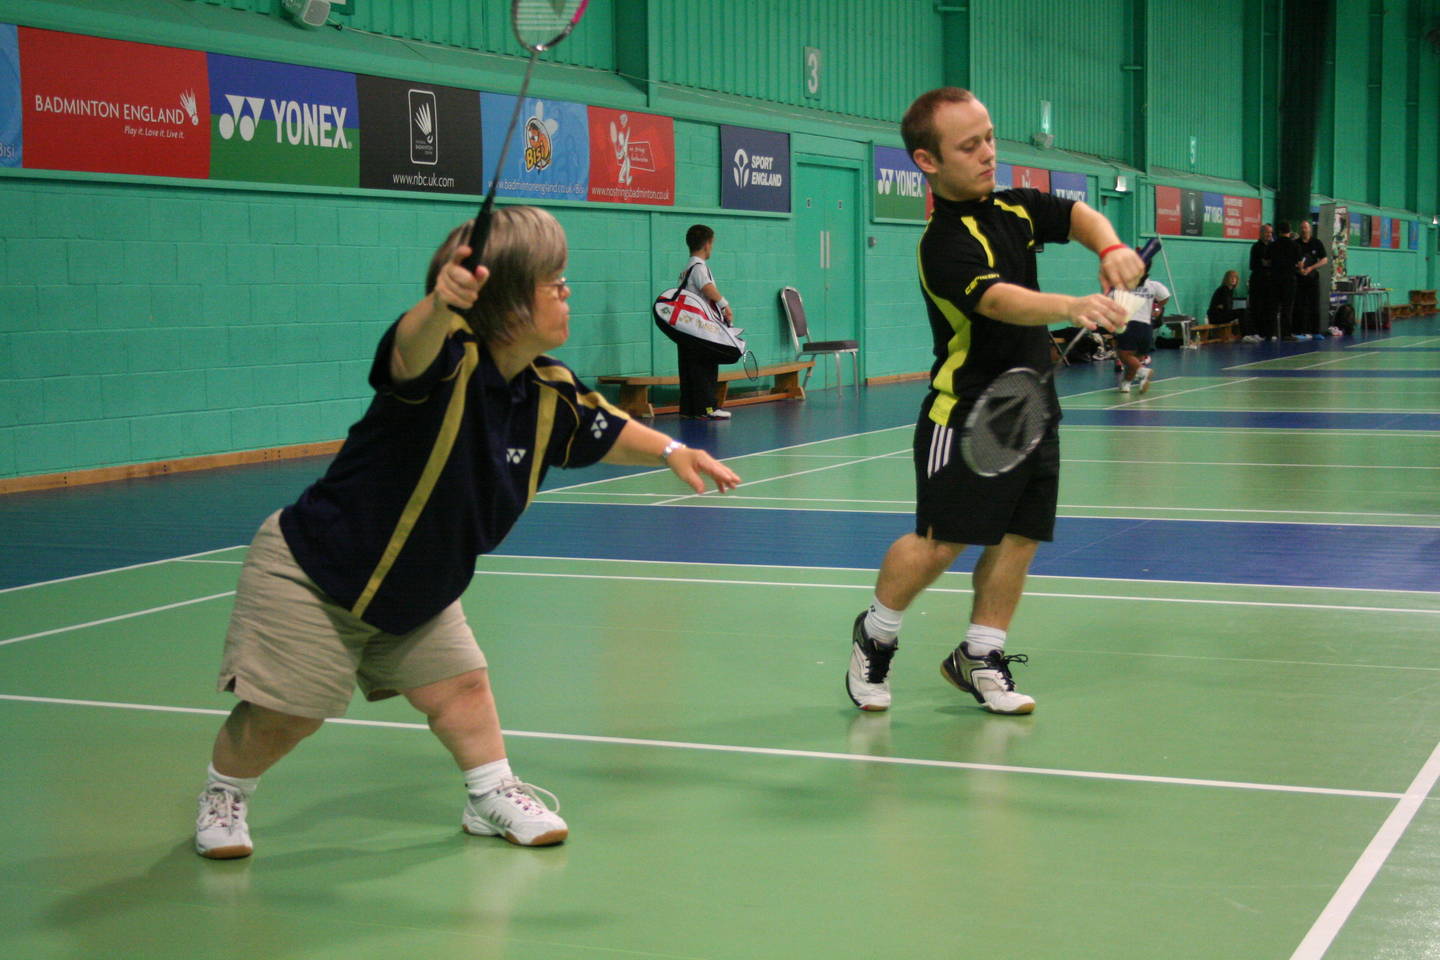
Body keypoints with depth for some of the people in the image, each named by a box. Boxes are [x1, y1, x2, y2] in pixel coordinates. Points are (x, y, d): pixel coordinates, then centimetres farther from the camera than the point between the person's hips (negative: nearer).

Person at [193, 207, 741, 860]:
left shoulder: (550, 396, -8)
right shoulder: (447, 362, -32)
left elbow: (608, 433, 13)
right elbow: (410, 351, -58)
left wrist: (671, 451, 1)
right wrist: (440, 304, -78)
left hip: (416, 590, 7)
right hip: (311, 573, -7)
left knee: (460, 683, 9)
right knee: (283, 714, -1)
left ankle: (493, 795, 32)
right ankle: (223, 797, 27)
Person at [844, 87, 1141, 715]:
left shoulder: (1013, 208, 8)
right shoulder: (945, 243, -18)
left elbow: (1078, 215, 12)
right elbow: (1000, 301, -33)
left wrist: (1111, 249, -12)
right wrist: (1073, 306, -51)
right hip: (966, 411, -8)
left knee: (1018, 535, 6)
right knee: (941, 541, -11)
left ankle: (979, 658, 20)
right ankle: (875, 636, 13)